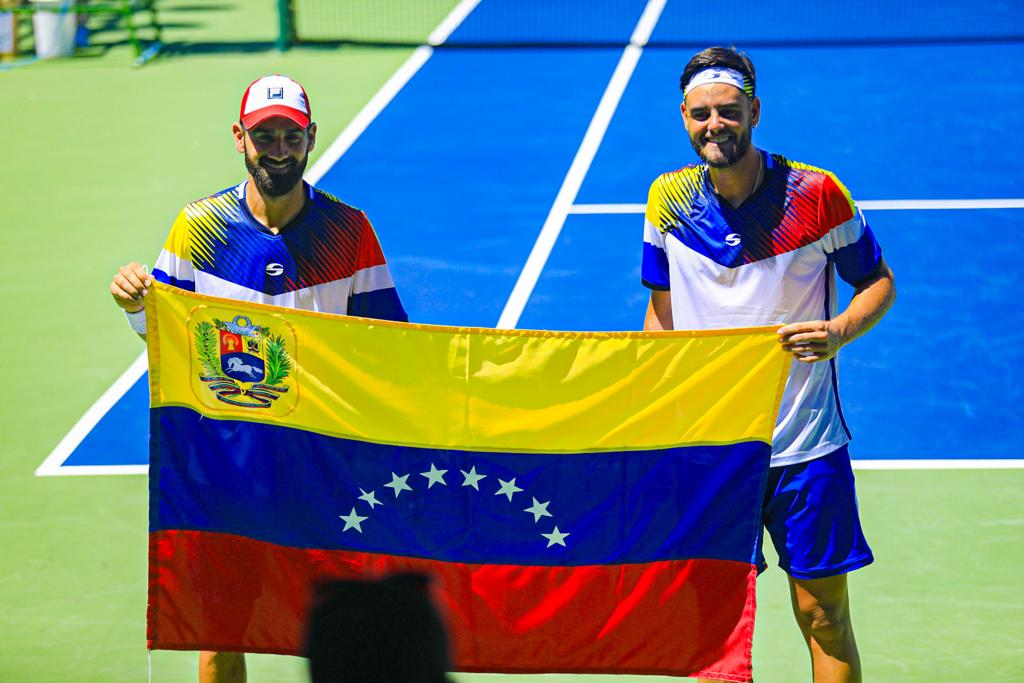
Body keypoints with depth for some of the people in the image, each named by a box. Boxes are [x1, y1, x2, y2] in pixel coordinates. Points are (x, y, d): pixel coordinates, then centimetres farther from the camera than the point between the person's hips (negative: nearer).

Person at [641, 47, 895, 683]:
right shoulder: (669, 199, 1)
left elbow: (879, 282, 2)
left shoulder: (817, 193, -9)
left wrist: (840, 331, -19)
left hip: (805, 445, -2)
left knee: (823, 613, 1)